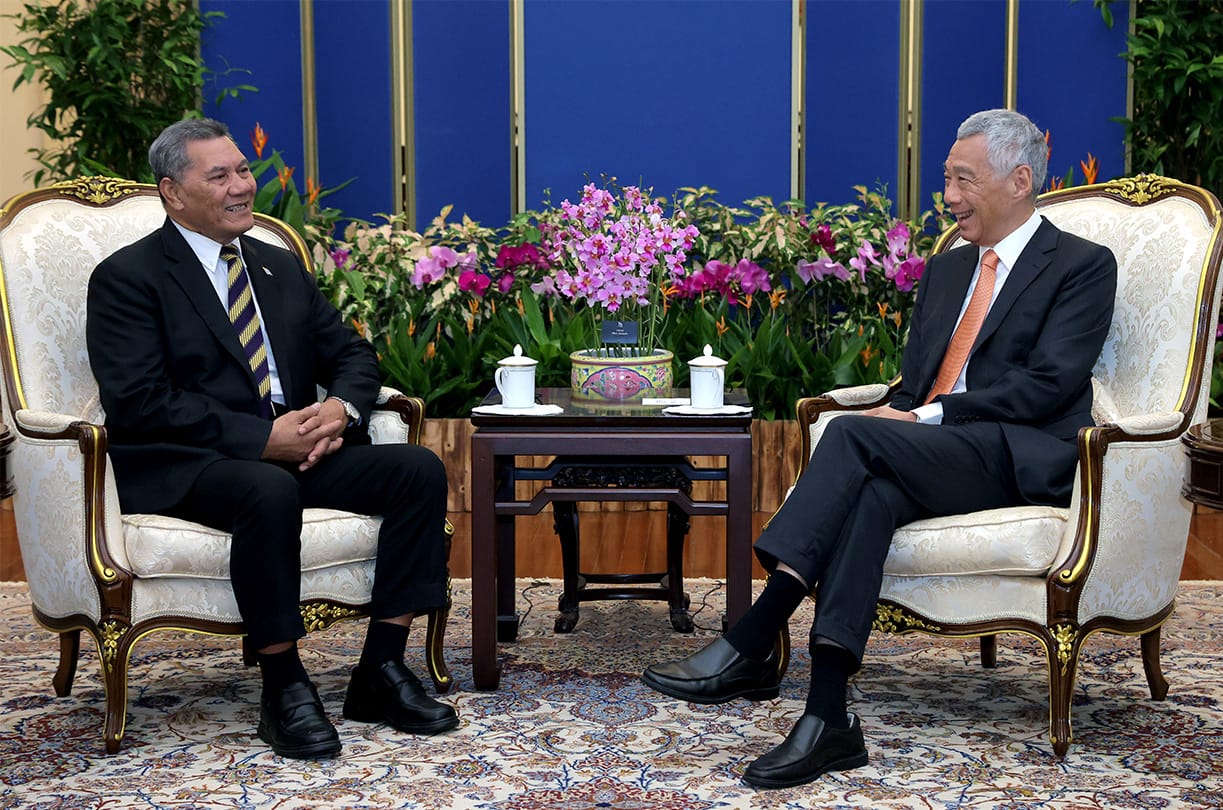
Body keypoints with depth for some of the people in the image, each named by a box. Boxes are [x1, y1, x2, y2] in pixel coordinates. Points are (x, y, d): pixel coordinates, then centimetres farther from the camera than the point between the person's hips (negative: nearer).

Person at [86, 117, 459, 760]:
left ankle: (381, 671, -12)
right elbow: (138, 402, -13)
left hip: (299, 448, 6)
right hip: (185, 466, -6)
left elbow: (351, 354, 17)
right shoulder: (127, 278, -2)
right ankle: (283, 690, -22)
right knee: (270, 492, -38)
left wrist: (342, 406, -8)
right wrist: (262, 438, -20)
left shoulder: (282, 269, 19)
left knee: (420, 470, -16)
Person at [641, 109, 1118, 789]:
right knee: (873, 494, -32)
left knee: (853, 433, -28)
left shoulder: (1083, 265, 3)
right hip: (933, 454, 5)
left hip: (1022, 458, -5)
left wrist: (930, 415, -15)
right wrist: (901, 413, -3)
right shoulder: (946, 270, 25)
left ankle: (750, 643, -32)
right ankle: (828, 719, -39)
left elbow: (1050, 383, -10)